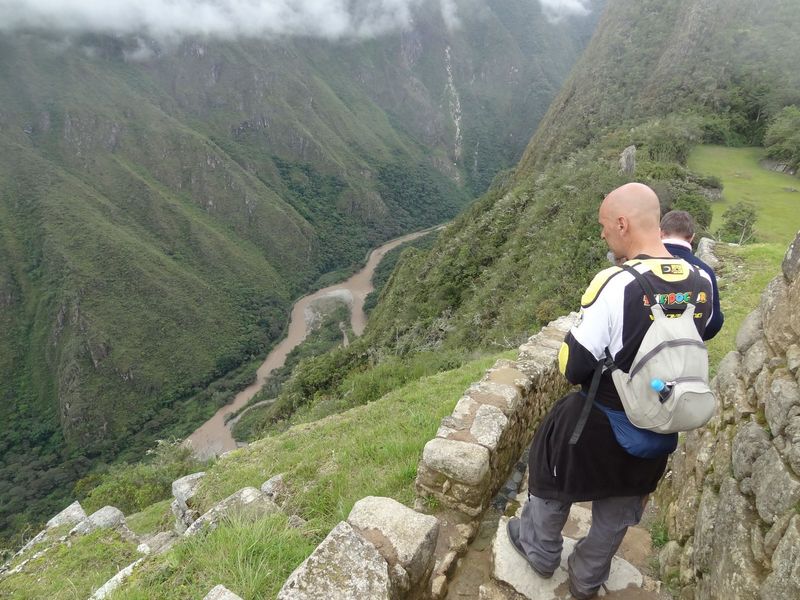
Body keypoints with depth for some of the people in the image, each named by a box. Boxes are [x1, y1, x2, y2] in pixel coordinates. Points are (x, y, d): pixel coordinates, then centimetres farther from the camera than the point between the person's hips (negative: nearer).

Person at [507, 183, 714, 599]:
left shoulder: (615, 284, -29)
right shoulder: (702, 283, -9)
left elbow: (573, 366, -24)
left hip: (598, 423, -5)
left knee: (554, 479, 23)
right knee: (619, 507, 26)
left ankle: (540, 552, 47)